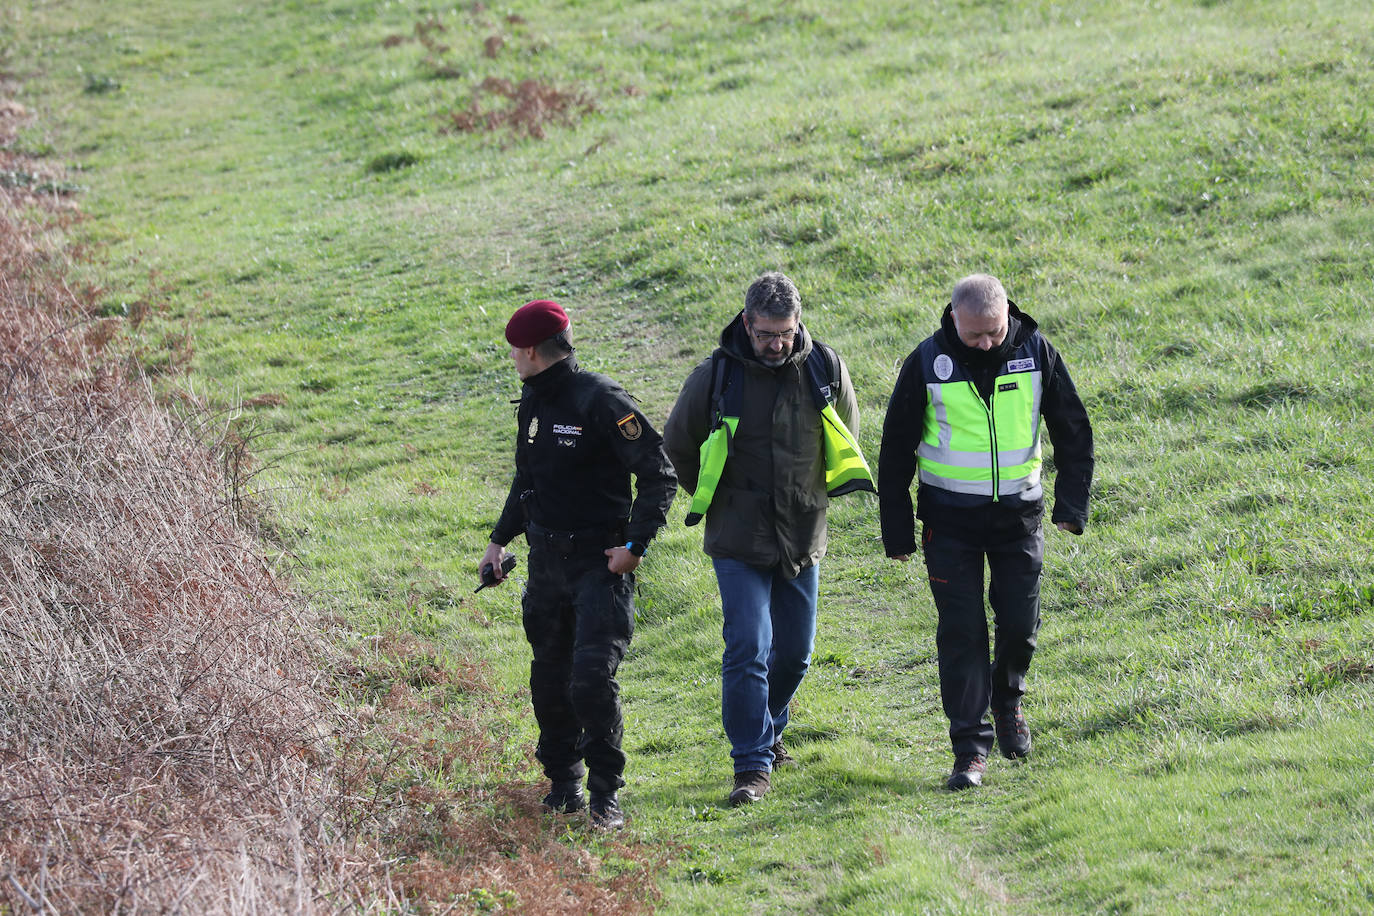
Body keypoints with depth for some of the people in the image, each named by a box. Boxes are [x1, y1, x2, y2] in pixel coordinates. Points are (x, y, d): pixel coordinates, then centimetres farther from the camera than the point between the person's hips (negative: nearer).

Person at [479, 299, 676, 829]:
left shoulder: (600, 401, -14)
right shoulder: (533, 402, 11)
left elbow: (659, 476, -14)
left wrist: (636, 544, -18)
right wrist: (500, 539, 20)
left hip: (600, 563, -7)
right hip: (546, 562, 7)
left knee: (592, 678, -15)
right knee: (550, 681, 10)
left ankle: (605, 794, -5)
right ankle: (563, 782, 24)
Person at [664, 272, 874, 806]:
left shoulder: (824, 370, -3)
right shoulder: (715, 377, -10)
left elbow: (846, 439, 17)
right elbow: (677, 448, 6)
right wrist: (717, 501, 8)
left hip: (802, 537, 3)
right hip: (739, 542, -3)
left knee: (794, 652, 11)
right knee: (747, 649, -13)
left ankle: (765, 729, 37)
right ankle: (752, 766, -9)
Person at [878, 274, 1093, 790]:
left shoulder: (1035, 353, -6)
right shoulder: (928, 363, -10)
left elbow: (1073, 431, 6)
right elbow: (896, 448, -1)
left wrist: (1072, 503, -2)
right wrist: (897, 531, -1)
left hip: (1018, 514, 1)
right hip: (950, 519, -1)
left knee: (1020, 623, 2)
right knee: (961, 632, -5)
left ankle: (1007, 701, 33)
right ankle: (970, 749, 0)